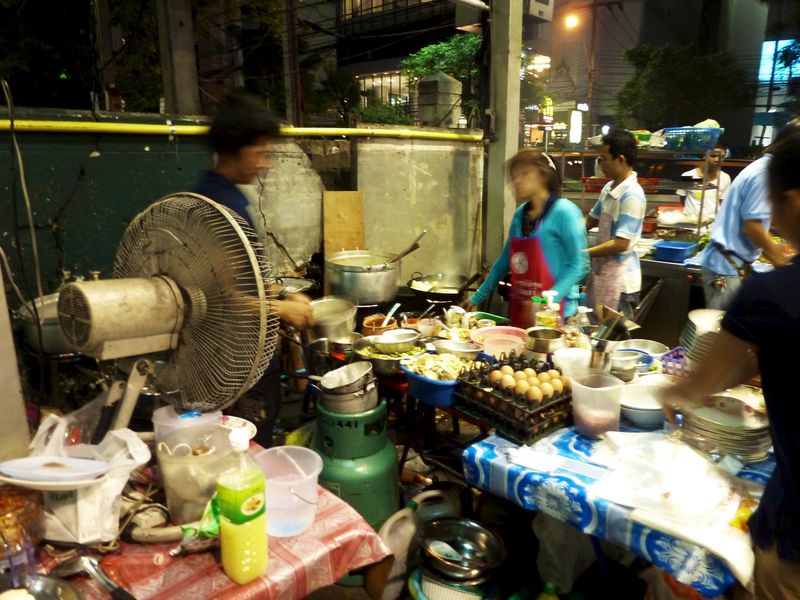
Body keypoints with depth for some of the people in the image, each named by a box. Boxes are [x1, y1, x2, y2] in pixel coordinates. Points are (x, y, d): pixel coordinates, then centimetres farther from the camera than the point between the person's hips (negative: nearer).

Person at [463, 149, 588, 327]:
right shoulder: (520, 213, 6)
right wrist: (477, 298, 17)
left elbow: (578, 265, -14)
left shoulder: (563, 211, -12)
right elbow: (505, 260, 15)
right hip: (519, 311, 6)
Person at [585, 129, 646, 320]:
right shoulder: (609, 188, 5)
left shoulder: (632, 195, -20)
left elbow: (620, 244, -23)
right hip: (601, 273, 8)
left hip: (620, 280, -8)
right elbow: (591, 219, 18)